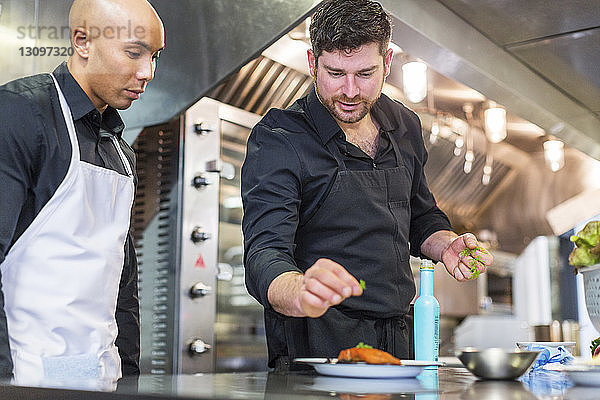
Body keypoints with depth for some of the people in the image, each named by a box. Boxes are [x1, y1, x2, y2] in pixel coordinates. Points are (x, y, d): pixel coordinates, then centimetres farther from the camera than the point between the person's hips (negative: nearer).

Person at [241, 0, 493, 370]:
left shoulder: (405, 126, 9)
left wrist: (445, 245, 2)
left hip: (398, 340, 5)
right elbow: (265, 254, -22)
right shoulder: (278, 139, -10)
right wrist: (301, 294, -44)